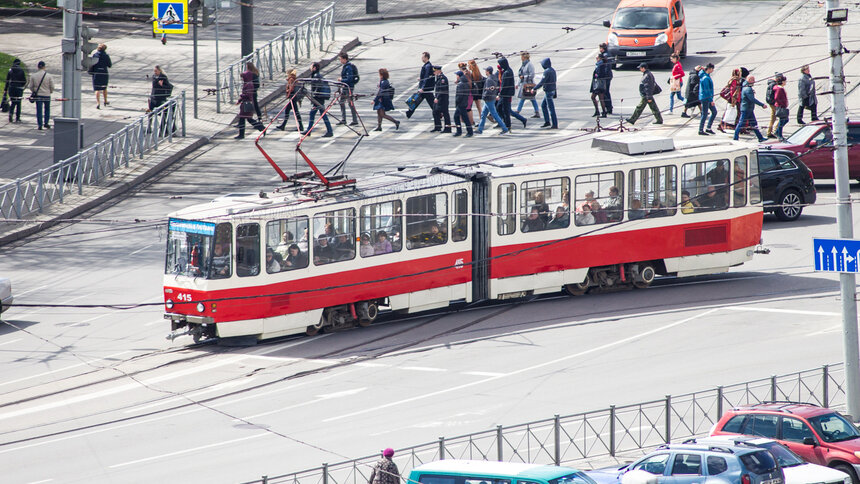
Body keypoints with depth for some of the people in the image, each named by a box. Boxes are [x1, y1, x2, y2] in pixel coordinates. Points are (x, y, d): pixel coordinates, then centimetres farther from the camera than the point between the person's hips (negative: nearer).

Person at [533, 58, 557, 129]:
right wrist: (555, 92, 22)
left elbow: (542, 82, -21)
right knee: (543, 105, 19)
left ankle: (555, 125, -1)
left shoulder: (547, 71, -20)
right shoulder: (553, 70, 9)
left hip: (548, 92, -10)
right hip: (552, 90, 10)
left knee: (551, 108, -4)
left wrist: (535, 88, -12)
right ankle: (547, 122, 22)